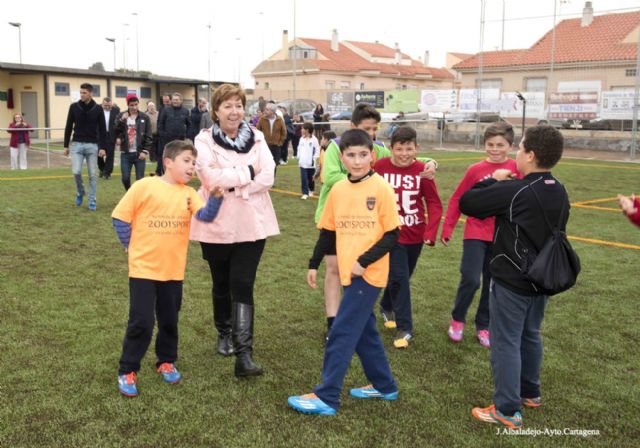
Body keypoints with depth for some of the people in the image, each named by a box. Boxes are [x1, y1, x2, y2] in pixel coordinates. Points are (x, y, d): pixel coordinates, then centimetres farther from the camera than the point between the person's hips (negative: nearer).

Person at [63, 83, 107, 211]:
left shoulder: (98, 109, -1)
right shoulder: (74, 107, 1)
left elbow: (102, 129, 1)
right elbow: (68, 127, 6)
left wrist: (102, 147, -7)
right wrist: (66, 145, 4)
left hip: (92, 145, 0)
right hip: (77, 144, 1)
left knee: (92, 175, 2)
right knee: (76, 171, -10)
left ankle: (92, 201, 11)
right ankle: (80, 193, 17)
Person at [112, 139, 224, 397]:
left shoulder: (188, 193, 3)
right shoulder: (144, 186, -8)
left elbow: (206, 215, -14)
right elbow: (120, 216, -3)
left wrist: (215, 196, -29)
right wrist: (131, 245, -1)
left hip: (173, 270, 4)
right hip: (143, 268, -4)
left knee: (170, 321, 15)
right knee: (141, 322, -3)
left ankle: (166, 362, 35)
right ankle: (127, 372, 12)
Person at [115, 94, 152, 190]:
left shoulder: (144, 117, 1)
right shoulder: (121, 116, 5)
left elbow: (148, 137, -1)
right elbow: (115, 131, -4)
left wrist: (145, 151, -10)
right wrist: (122, 120, -16)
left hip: (139, 153, -1)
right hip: (125, 153, 1)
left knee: (140, 179, -1)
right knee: (125, 178, 1)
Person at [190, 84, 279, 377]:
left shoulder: (256, 138, 3)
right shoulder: (205, 140, -3)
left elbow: (267, 177, -9)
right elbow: (211, 178, -18)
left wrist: (230, 184, -17)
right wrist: (247, 172, -14)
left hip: (252, 224, 0)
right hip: (216, 225, 0)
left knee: (242, 285, -7)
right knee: (221, 284, 15)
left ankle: (244, 354, -9)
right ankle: (224, 334, 39)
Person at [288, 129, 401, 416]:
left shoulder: (381, 189, -11)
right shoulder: (338, 190, 5)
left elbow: (392, 234, -11)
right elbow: (328, 231, 13)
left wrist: (365, 261, -18)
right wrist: (314, 264, 11)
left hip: (369, 274, -6)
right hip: (349, 273, 6)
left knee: (341, 334, -6)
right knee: (364, 331, 16)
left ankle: (326, 397, 3)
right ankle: (384, 386, 32)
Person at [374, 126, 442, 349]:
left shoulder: (422, 170, -10)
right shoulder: (380, 167, -14)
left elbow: (434, 203, -7)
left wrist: (430, 232, -16)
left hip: (415, 234, 3)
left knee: (402, 276, 18)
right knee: (398, 278, -6)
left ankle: (387, 307, 45)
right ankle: (404, 328, 8)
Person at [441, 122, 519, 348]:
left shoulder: (517, 169, -4)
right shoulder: (475, 170, -4)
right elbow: (457, 200, 3)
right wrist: (447, 229, 1)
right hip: (476, 233, -1)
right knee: (470, 280, -10)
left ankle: (483, 326, 27)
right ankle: (457, 319, 14)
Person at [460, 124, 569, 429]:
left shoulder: (513, 191, -21)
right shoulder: (560, 192, 3)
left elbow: (466, 203, -17)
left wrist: (493, 181, -4)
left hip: (511, 281, -8)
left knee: (506, 342, 0)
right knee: (530, 336, 22)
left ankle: (508, 411, 5)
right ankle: (530, 392, 37)